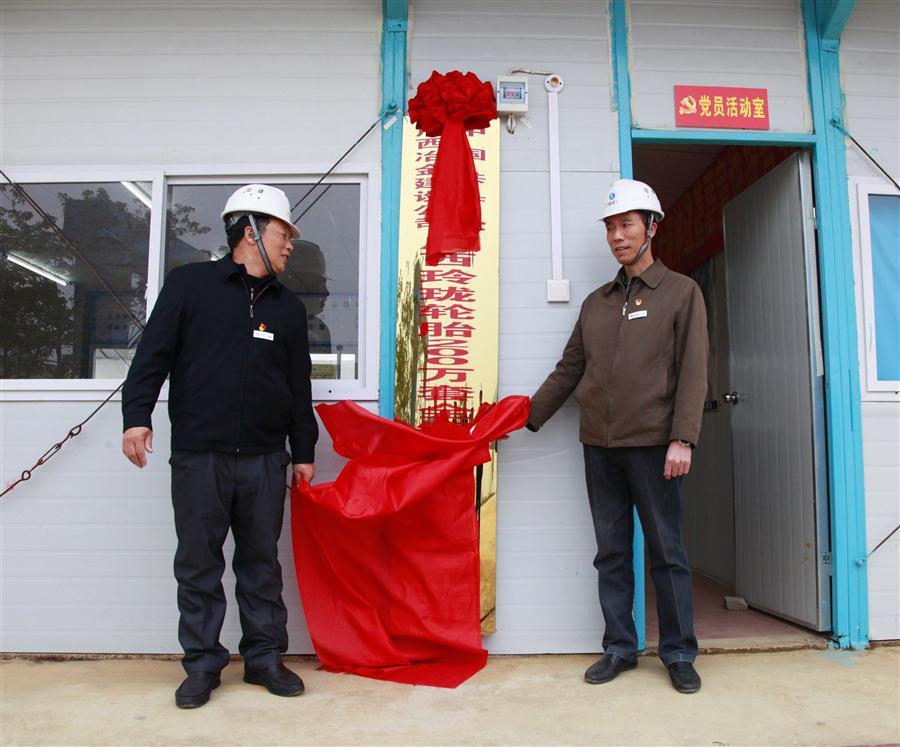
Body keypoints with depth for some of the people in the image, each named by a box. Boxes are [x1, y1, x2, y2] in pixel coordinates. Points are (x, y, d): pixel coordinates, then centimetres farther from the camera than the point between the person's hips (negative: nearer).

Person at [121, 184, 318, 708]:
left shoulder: (288, 307, 13)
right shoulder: (191, 283, 2)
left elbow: (299, 385, 15)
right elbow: (153, 355, -1)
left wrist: (304, 451, 14)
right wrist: (138, 415, -12)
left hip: (265, 459, 3)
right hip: (198, 456, -3)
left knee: (262, 562, 10)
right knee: (198, 564, 6)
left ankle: (265, 657, 23)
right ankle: (202, 664, 20)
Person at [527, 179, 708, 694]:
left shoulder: (681, 292, 2)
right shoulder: (596, 302, 14)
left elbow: (693, 372, -5)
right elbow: (569, 370, 15)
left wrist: (682, 440, -14)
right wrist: (527, 416, 9)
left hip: (653, 445, -4)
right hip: (600, 445, 4)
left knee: (667, 553, 4)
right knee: (612, 554, 10)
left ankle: (679, 653, 18)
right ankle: (620, 649, 21)